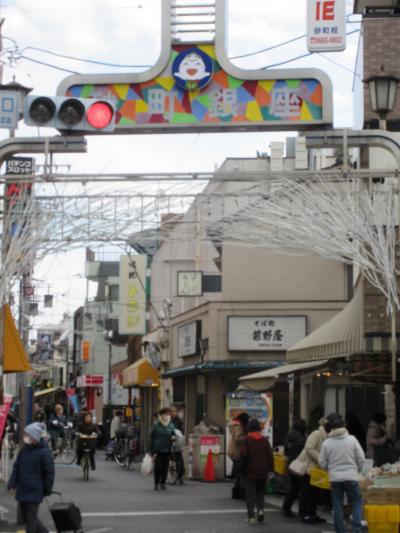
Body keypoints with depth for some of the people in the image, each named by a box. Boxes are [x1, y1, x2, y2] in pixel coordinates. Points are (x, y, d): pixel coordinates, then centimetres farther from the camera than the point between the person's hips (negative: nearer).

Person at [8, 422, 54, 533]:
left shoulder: (44, 452, -13)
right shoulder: (24, 450, 5)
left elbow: (49, 472, -9)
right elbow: (16, 467, 11)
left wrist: (47, 489, -6)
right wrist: (12, 483, 2)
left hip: (35, 491, -7)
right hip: (22, 490, 7)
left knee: (31, 518, -2)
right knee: (25, 517, 14)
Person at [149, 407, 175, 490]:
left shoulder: (171, 425, 7)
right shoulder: (156, 425, -2)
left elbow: (174, 434, 20)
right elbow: (152, 438, -1)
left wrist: (173, 437, -7)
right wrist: (153, 451, -5)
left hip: (167, 449, 3)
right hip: (158, 449, -3)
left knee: (165, 467, 4)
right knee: (157, 466, -4)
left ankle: (163, 483, 14)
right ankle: (156, 483, 4)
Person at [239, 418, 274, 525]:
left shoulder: (246, 440, -8)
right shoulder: (265, 440, 3)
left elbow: (243, 454, -17)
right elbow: (270, 455, 0)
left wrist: (243, 466, -1)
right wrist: (270, 468, 6)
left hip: (250, 471, -3)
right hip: (262, 471, 3)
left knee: (250, 493, 2)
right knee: (260, 492, 19)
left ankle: (251, 516, -2)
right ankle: (260, 509, -3)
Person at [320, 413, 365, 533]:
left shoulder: (327, 443, -4)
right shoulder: (352, 439, -6)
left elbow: (322, 463, 2)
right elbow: (361, 458, -3)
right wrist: (357, 470, 15)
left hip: (334, 478, 1)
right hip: (351, 477, -1)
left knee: (337, 505, 9)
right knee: (356, 503, 8)